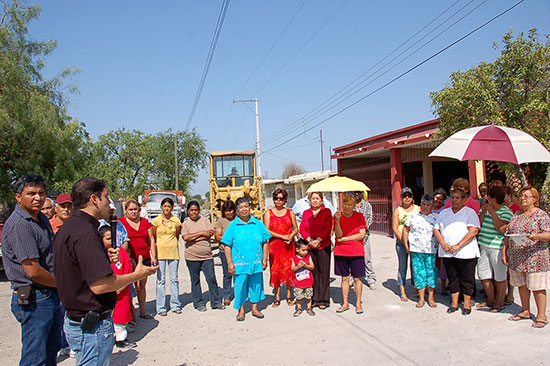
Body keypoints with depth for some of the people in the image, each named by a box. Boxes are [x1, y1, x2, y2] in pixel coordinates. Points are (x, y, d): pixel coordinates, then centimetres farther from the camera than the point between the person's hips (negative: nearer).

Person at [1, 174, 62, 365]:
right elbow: (33, 271, -23)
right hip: (34, 300, -9)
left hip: (51, 295, 9)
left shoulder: (42, 218, 10)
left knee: (52, 350, 21)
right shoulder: (19, 225, -20)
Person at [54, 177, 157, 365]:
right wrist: (137, 275, -15)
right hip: (93, 327, -10)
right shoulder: (85, 233, -24)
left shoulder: (67, 228, 9)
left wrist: (104, 259, 8)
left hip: (75, 320, 10)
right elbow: (99, 284, -28)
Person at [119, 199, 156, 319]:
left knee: (142, 284, 11)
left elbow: (151, 239, 14)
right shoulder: (120, 222, 0)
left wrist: (153, 256, 8)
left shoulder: (145, 222, 12)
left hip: (145, 258, 4)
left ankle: (142, 311, 21)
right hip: (129, 259, -4)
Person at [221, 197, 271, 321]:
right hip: (240, 264, -2)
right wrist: (230, 263, -7)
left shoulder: (258, 224, 4)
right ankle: (241, 310, 24)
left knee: (256, 285, 12)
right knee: (240, 286, 6)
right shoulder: (233, 225, -1)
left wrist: (264, 259, 4)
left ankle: (255, 308, 30)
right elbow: (227, 246, -2)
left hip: (256, 263, 2)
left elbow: (265, 242, 8)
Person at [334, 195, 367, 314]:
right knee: (344, 278, 9)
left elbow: (362, 234, -8)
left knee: (357, 278, 5)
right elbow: (338, 235, -9)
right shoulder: (337, 216, 1)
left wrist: (344, 239, -9)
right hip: (341, 252, 1)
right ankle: (345, 303, 19)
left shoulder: (359, 216, -1)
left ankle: (358, 303, 18)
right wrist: (337, 220, -23)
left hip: (356, 252, -1)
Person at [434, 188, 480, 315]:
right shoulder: (444, 213, 14)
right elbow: (436, 229, 12)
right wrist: (443, 244, -4)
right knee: (452, 278, 11)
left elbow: (473, 231, -11)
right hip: (447, 253, 4)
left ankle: (467, 304, 18)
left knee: (467, 279, 5)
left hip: (465, 252, -4)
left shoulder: (470, 213, 0)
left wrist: (458, 246, -16)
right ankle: (454, 303, 22)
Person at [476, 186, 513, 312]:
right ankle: (490, 300, 29)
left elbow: (501, 228, -18)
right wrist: (483, 212, -5)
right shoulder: (485, 209, 12)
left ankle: (500, 302, 19)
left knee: (499, 276, 3)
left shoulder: (507, 212, -5)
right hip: (483, 246, 6)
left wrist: (492, 212, -16)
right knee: (483, 275, 11)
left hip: (497, 247, -6)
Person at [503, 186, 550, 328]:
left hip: (535, 258, -5)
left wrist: (536, 236, -28)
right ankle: (525, 311, 26)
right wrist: (504, 251, 9)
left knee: (537, 287, 0)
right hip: (516, 259, 6)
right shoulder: (517, 215, 14)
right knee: (522, 285, 13)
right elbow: (508, 235, 15)